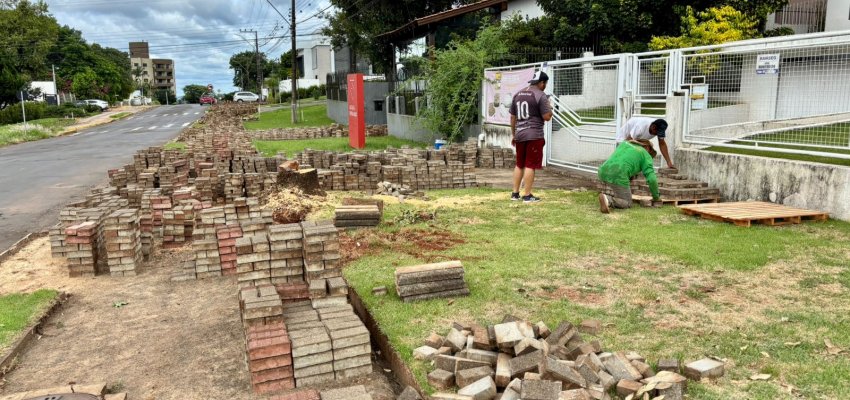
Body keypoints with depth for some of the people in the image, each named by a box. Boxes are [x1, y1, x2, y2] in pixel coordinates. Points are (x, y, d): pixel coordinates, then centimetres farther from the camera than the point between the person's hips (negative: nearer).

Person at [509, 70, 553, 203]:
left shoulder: (518, 94, 12)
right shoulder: (540, 95, -8)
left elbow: (512, 117, 15)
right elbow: (547, 117, -12)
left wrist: (513, 135, 22)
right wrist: (549, 107, 7)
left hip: (519, 135, 6)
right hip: (534, 135, -6)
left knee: (519, 164, 15)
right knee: (530, 165, -2)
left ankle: (515, 193, 18)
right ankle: (527, 195, 0)